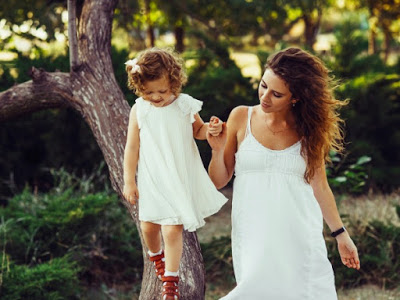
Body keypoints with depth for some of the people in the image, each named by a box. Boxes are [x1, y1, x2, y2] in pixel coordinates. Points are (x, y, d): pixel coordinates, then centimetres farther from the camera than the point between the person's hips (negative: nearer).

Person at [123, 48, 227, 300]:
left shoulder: (185, 106, -9)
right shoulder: (139, 110, -9)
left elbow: (197, 130, 11)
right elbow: (132, 147, -2)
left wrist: (210, 129, -12)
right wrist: (129, 181, -1)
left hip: (181, 178, -2)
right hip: (151, 179, 2)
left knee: (173, 229, -6)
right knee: (149, 226, 15)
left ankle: (171, 279, 10)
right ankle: (156, 256, 48)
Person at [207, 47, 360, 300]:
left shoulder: (309, 131, 1)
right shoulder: (241, 118, 0)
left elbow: (319, 187, 12)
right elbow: (219, 181, 5)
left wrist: (341, 235, 16)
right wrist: (218, 150, -13)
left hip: (300, 236, 1)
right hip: (254, 237, -1)